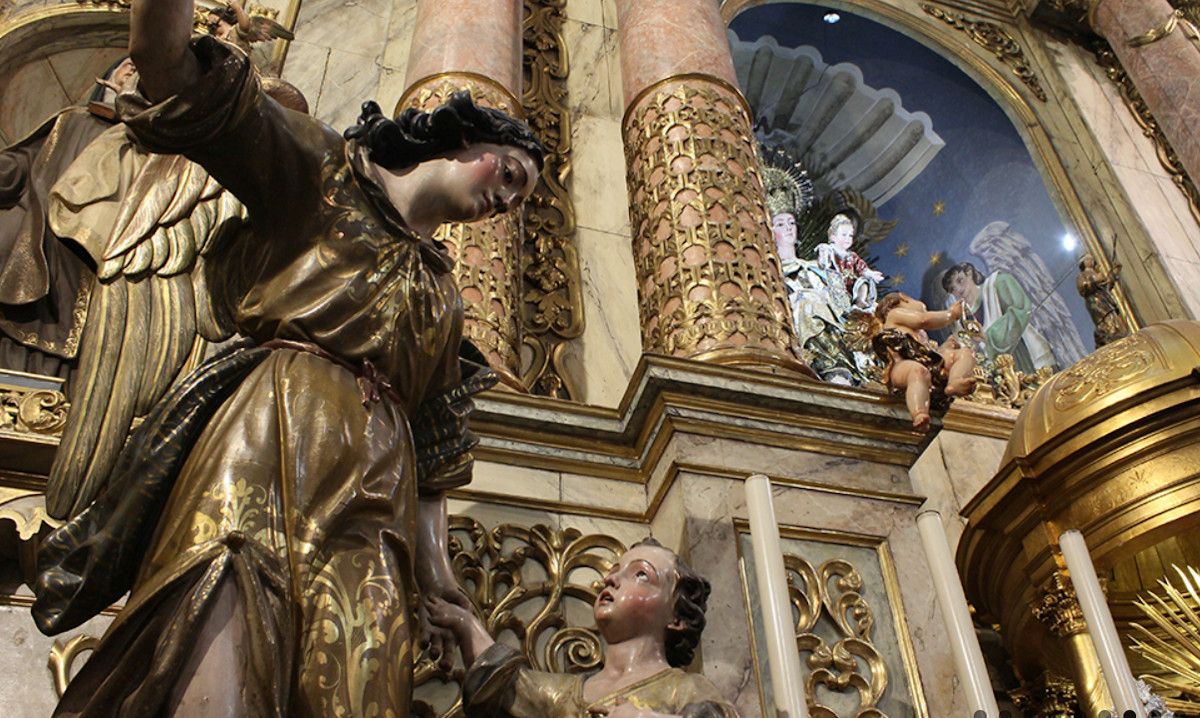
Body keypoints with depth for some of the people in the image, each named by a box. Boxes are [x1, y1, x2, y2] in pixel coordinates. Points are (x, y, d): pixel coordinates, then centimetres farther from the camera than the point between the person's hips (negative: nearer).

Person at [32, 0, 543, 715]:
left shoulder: (442, 290, 27)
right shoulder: (329, 173, 14)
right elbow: (168, 65, 0)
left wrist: (439, 585, 14)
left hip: (374, 489, 5)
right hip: (267, 446, -5)